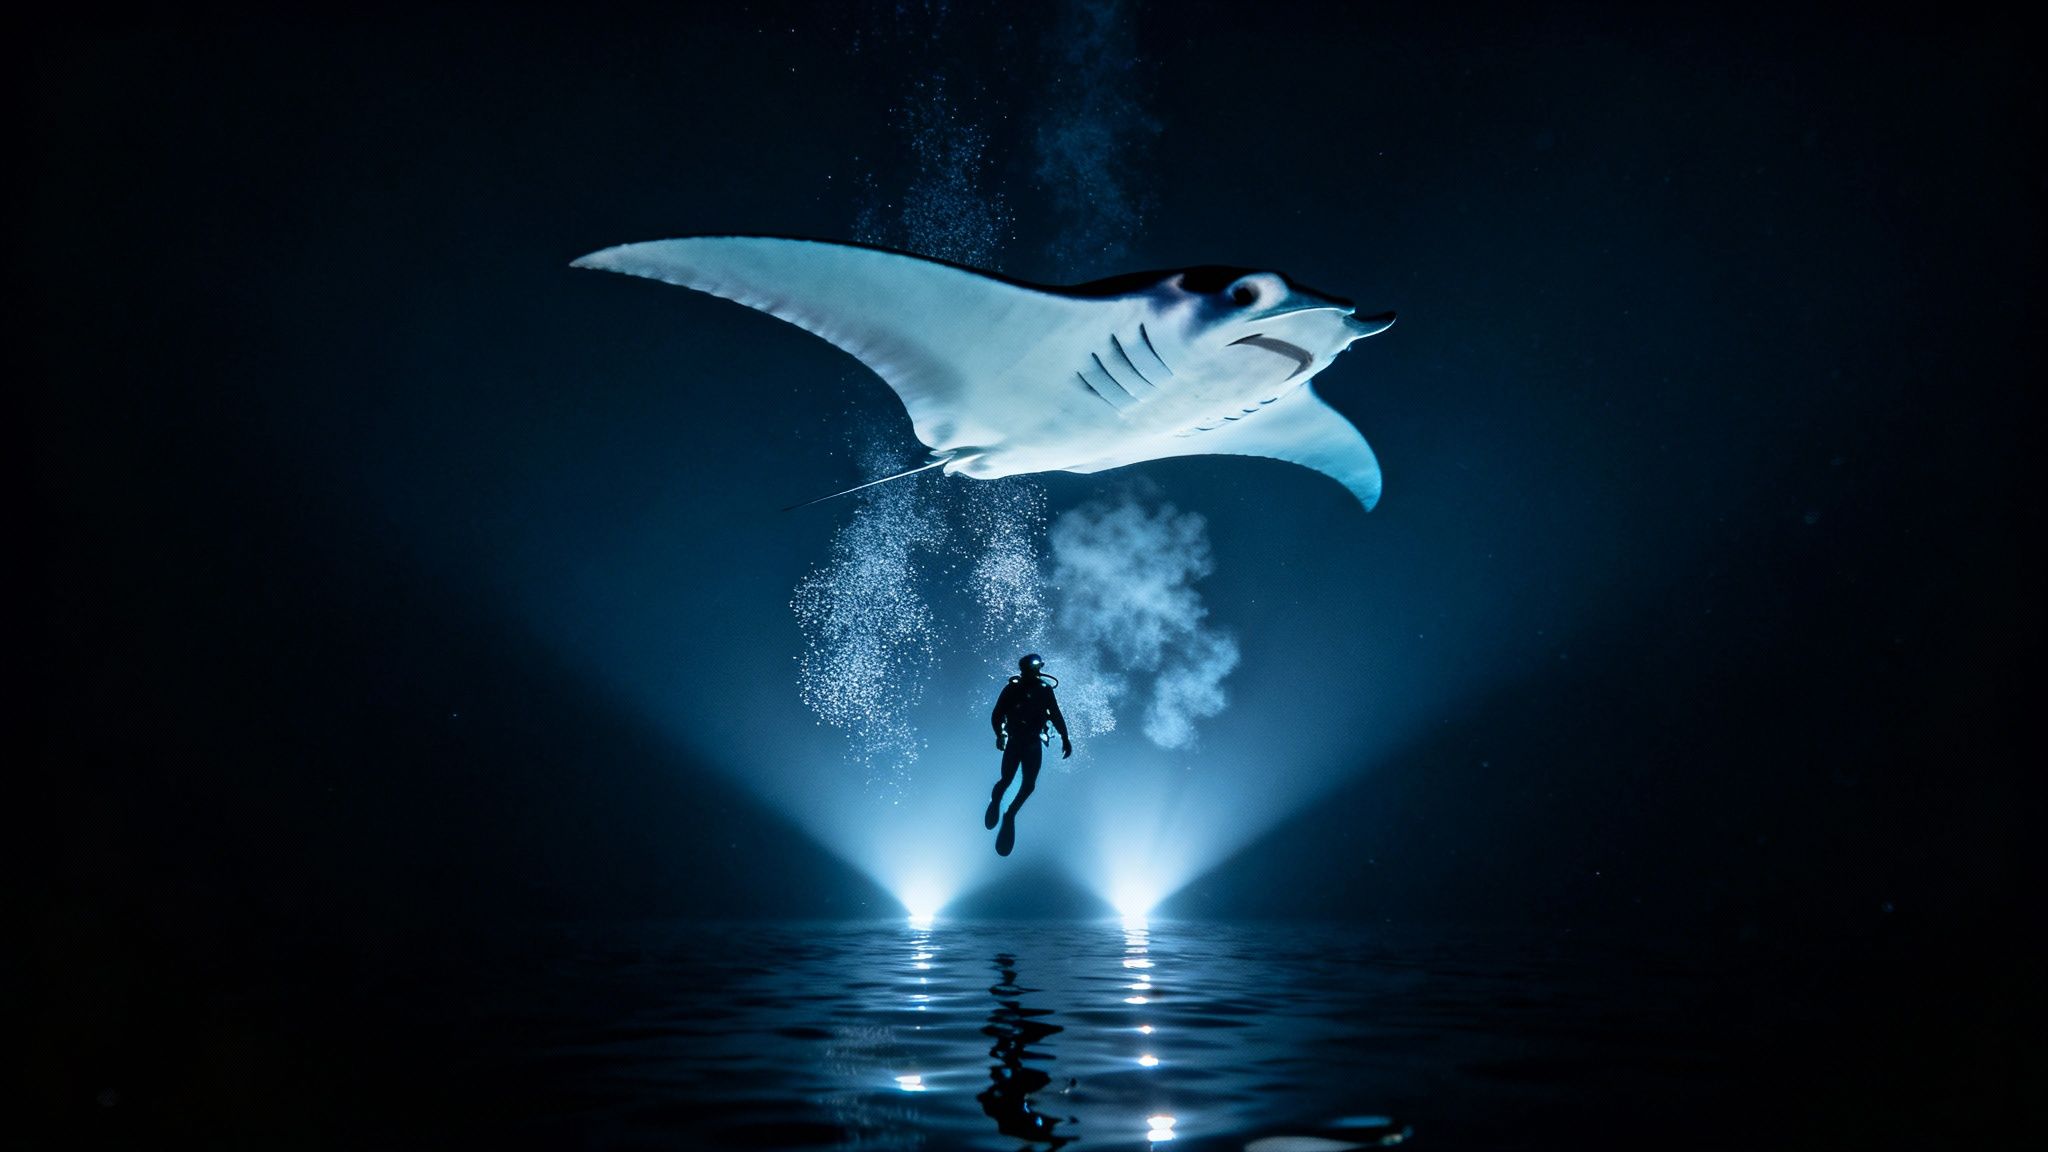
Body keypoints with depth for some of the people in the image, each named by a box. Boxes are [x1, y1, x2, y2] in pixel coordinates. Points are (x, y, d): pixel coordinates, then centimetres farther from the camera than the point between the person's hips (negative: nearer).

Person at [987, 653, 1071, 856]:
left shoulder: (1045, 690, -4)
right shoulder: (1012, 689, -12)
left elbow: (1056, 716, 1)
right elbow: (997, 715, -10)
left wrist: (1065, 738, -6)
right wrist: (1000, 735, -23)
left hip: (1034, 744, 2)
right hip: (1014, 742, -2)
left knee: (1029, 785, -1)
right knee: (1006, 780, -7)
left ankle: (1010, 815, 23)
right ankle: (995, 803, 28)